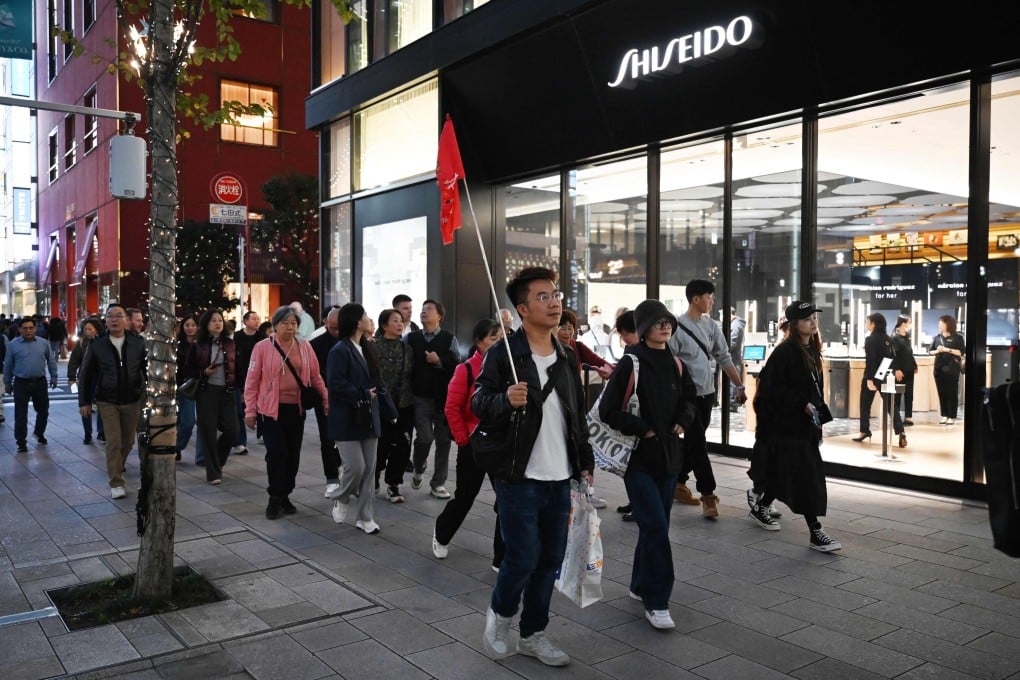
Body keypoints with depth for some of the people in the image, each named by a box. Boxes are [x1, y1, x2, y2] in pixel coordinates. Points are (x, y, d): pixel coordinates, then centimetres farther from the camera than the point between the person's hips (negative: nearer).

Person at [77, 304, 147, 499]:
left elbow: (147, 369, 4)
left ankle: (116, 467, 41)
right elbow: (85, 374, 4)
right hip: (107, 402, -2)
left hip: (132, 401, 2)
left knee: (128, 441, 14)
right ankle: (116, 483, 2)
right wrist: (84, 401, 2)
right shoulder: (97, 345, -3)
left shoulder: (138, 343, -2)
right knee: (113, 442, -6)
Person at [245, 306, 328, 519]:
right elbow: (252, 381, -3)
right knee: (277, 453, -9)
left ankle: (285, 495, 24)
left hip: (296, 409, 4)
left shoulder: (305, 347, 3)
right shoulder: (262, 347, -5)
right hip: (271, 409, -3)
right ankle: (274, 498, 8)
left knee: (293, 454, 8)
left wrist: (326, 399, 3)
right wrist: (250, 411, -4)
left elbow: (315, 376, 10)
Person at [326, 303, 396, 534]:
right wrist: (363, 395, -17)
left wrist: (389, 411, 10)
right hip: (347, 420, -7)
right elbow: (335, 383, -22)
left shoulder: (368, 347, 11)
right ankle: (340, 499, 24)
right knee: (355, 467, -6)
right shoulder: (340, 350, -13)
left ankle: (365, 517, 18)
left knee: (369, 469, 8)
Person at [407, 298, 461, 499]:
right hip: (421, 397, 0)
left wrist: (439, 361, -15)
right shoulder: (411, 338, 6)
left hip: (444, 397, 1)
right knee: (425, 437, -10)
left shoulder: (449, 338, 2)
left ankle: (438, 484, 14)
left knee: (443, 441, 3)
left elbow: (458, 365, -5)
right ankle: (418, 470, 20)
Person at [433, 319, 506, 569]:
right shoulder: (466, 370, -11)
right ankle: (441, 535, 41)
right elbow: (452, 408, -10)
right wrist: (463, 440, -9)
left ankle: (503, 558, 12)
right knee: (465, 497, 11)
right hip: (474, 446, -3)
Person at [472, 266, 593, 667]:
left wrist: (585, 464, 13)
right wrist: (505, 400, -30)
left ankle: (533, 634, 28)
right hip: (519, 478, -6)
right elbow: (479, 406, -10)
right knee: (523, 558, -5)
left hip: (560, 479, 6)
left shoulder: (567, 357, 11)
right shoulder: (502, 354, -9)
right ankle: (499, 615, 25)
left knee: (550, 560, 11)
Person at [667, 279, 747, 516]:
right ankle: (708, 494, 2)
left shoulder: (712, 325, 6)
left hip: (707, 394, 7)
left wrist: (739, 386, 12)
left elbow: (724, 358, 12)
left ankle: (678, 484, 28)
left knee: (692, 442, 14)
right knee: (698, 444, -4)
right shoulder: (677, 327, -13)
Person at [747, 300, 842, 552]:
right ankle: (816, 533, -1)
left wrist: (818, 410, 15)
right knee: (805, 477, -7)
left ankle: (760, 507, 35)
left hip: (805, 424, 9)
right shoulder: (784, 352, -17)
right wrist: (802, 404, -21)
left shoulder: (812, 350, 10)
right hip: (786, 425, -9)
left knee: (784, 474, 15)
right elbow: (773, 389, -20)